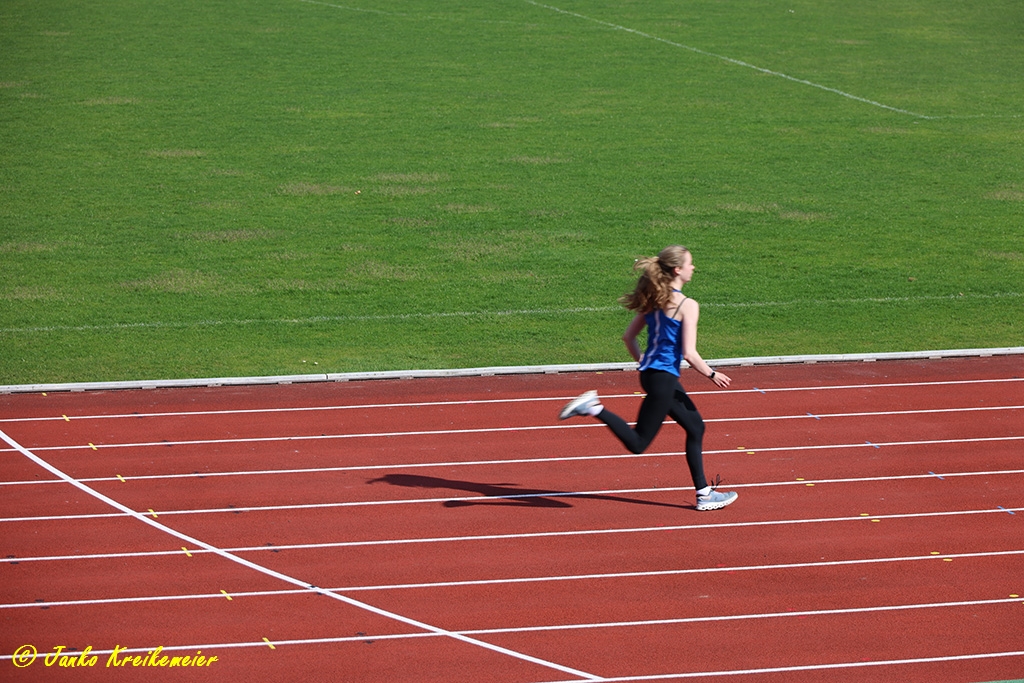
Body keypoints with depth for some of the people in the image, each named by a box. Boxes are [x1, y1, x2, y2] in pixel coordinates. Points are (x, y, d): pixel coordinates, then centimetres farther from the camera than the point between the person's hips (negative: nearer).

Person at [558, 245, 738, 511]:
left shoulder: (654, 300, 7)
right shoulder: (687, 306, -17)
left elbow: (629, 336, 11)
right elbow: (689, 353, -19)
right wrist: (712, 375, -5)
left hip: (651, 372, 10)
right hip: (663, 379, -10)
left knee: (695, 426, 18)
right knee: (638, 443, -2)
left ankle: (704, 493, 21)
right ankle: (594, 408, -12)